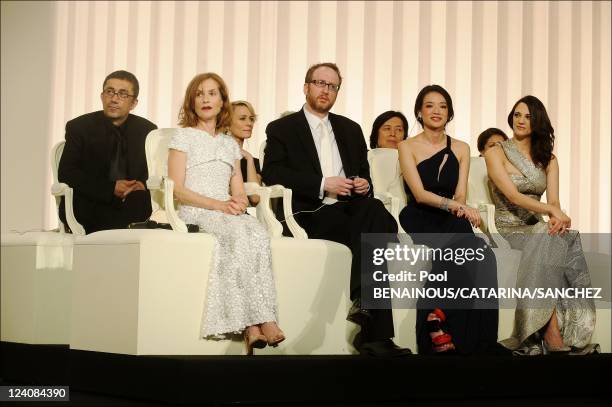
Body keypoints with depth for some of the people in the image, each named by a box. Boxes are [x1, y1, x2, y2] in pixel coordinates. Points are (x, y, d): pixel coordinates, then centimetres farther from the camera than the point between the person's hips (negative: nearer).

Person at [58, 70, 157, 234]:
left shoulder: (147, 130, 12)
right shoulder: (79, 127, 4)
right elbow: (66, 174, -5)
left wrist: (144, 185, -14)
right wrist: (111, 188, -16)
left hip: (135, 205, 3)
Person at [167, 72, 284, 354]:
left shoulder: (230, 145, 25)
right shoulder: (184, 136, 10)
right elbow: (177, 189, -1)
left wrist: (239, 202, -6)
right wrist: (216, 204, -13)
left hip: (228, 214, 4)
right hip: (194, 214, -4)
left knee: (258, 233, -32)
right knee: (239, 233, -36)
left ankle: (251, 326, -43)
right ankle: (262, 321, -39)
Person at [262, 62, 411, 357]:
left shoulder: (350, 129, 26)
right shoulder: (282, 129, 10)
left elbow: (363, 174, 27)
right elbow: (272, 174, -5)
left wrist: (365, 185, -1)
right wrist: (323, 184, -15)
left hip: (349, 210, 5)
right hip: (311, 214, -5)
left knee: (375, 211, -33)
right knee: (377, 220, -32)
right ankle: (375, 332, -34)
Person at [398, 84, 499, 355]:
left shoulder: (461, 149, 17)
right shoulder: (408, 147, 5)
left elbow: (460, 194, 8)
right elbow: (419, 194, -8)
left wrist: (459, 206, -16)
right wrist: (456, 205, -22)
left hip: (450, 222, 4)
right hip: (419, 221, -4)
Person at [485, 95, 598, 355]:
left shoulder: (548, 159, 17)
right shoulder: (496, 153, 0)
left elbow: (554, 201, 2)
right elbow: (513, 196, -13)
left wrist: (557, 217, -23)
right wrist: (551, 211, -28)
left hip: (538, 229, 4)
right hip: (510, 229, -4)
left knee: (567, 239, -30)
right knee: (554, 243, -34)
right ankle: (554, 337, -37)